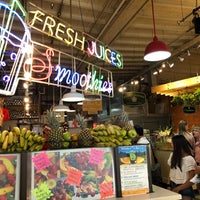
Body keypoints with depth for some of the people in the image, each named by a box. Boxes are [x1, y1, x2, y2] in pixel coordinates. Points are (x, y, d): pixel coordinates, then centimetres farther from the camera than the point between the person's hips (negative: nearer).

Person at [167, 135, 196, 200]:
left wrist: (178, 188, -13)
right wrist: (169, 185, 3)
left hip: (184, 189, -5)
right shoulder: (172, 155, 1)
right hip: (173, 186, 5)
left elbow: (192, 180, -16)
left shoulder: (189, 159, -18)